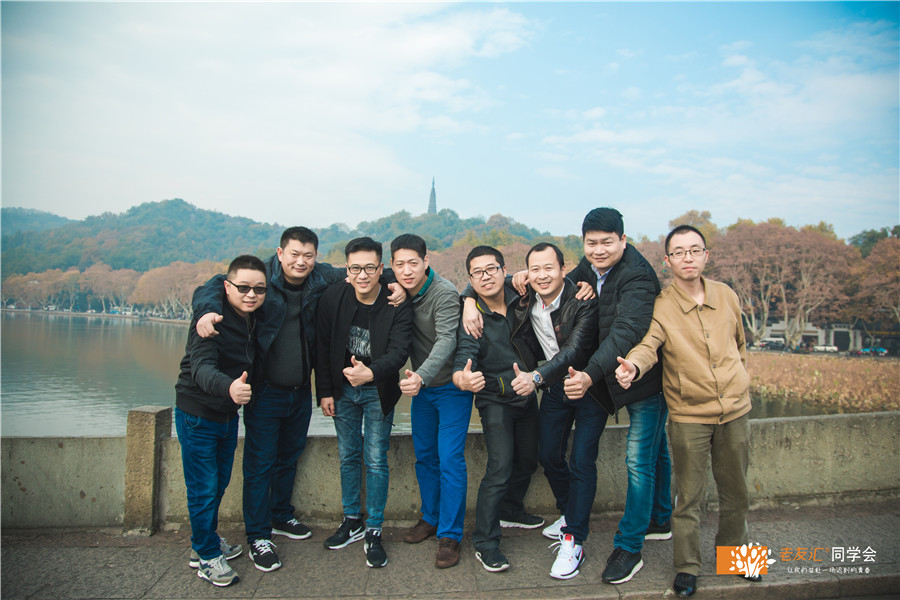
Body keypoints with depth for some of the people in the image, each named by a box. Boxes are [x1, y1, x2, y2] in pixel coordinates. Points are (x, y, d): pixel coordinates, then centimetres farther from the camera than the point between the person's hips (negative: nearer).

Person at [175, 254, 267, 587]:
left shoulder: (256, 319, -3)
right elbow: (201, 368, -40)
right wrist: (229, 387, -58)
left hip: (228, 415, 7)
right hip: (197, 416, -7)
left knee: (219, 484, 20)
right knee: (203, 490, 3)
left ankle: (205, 543, 40)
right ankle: (208, 556, 21)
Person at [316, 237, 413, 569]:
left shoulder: (397, 304, -18)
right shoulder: (332, 298, -9)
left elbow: (399, 351, -27)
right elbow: (323, 347, -1)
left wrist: (370, 372, -46)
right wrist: (324, 391, -2)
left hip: (378, 392, -3)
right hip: (343, 389, 3)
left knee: (376, 461, 0)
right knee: (348, 456, 14)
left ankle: (374, 532, 16)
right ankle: (352, 521, 31)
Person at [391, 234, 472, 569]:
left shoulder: (445, 294, -22)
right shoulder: (397, 292, -2)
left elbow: (446, 341, -32)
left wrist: (421, 376, -47)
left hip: (451, 387, -6)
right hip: (421, 386, 6)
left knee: (450, 460, -6)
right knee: (424, 456, 15)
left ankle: (450, 535, 6)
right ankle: (430, 518, 32)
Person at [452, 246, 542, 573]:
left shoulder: (520, 300, -7)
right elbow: (464, 354, -33)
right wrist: (462, 378, -56)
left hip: (527, 395, 5)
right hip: (495, 401, -5)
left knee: (527, 461, 18)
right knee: (500, 468, -12)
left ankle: (511, 509, 43)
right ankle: (485, 543, 1)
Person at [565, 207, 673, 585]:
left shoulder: (637, 277, -26)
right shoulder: (587, 269, 0)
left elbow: (625, 332, -37)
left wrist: (591, 375, -49)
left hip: (647, 380, -8)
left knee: (639, 460, -3)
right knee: (655, 450, 23)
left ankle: (628, 548, 10)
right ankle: (661, 521, 40)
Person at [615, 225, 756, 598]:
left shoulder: (727, 296, 2)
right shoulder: (660, 306, -11)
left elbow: (740, 345, 16)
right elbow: (647, 344, -27)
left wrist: (738, 384, 16)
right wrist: (632, 365, -48)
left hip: (734, 411, 4)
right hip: (688, 415, -4)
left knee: (735, 491, 18)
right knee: (688, 496, 4)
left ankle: (733, 553, 40)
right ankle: (687, 567, 21)